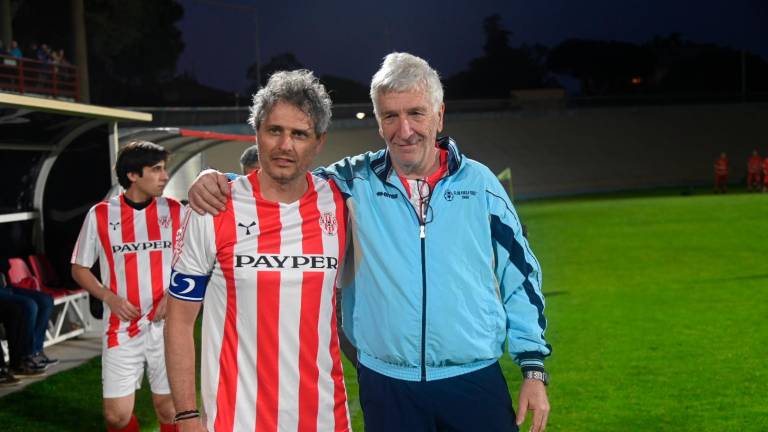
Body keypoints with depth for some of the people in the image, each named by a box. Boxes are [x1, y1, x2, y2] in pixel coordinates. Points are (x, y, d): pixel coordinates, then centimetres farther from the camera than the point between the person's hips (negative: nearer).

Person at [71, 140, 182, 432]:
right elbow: (79, 269, 8)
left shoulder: (175, 211, 3)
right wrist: (110, 297, -8)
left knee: (168, 408, 4)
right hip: (121, 329, 0)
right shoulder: (100, 214, 0)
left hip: (167, 326, 1)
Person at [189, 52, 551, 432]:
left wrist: (533, 367, 2)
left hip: (475, 382, 0)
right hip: (386, 386, 0)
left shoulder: (479, 182, 1)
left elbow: (520, 277, 5)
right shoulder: (355, 182, -1)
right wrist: (216, 181, -13)